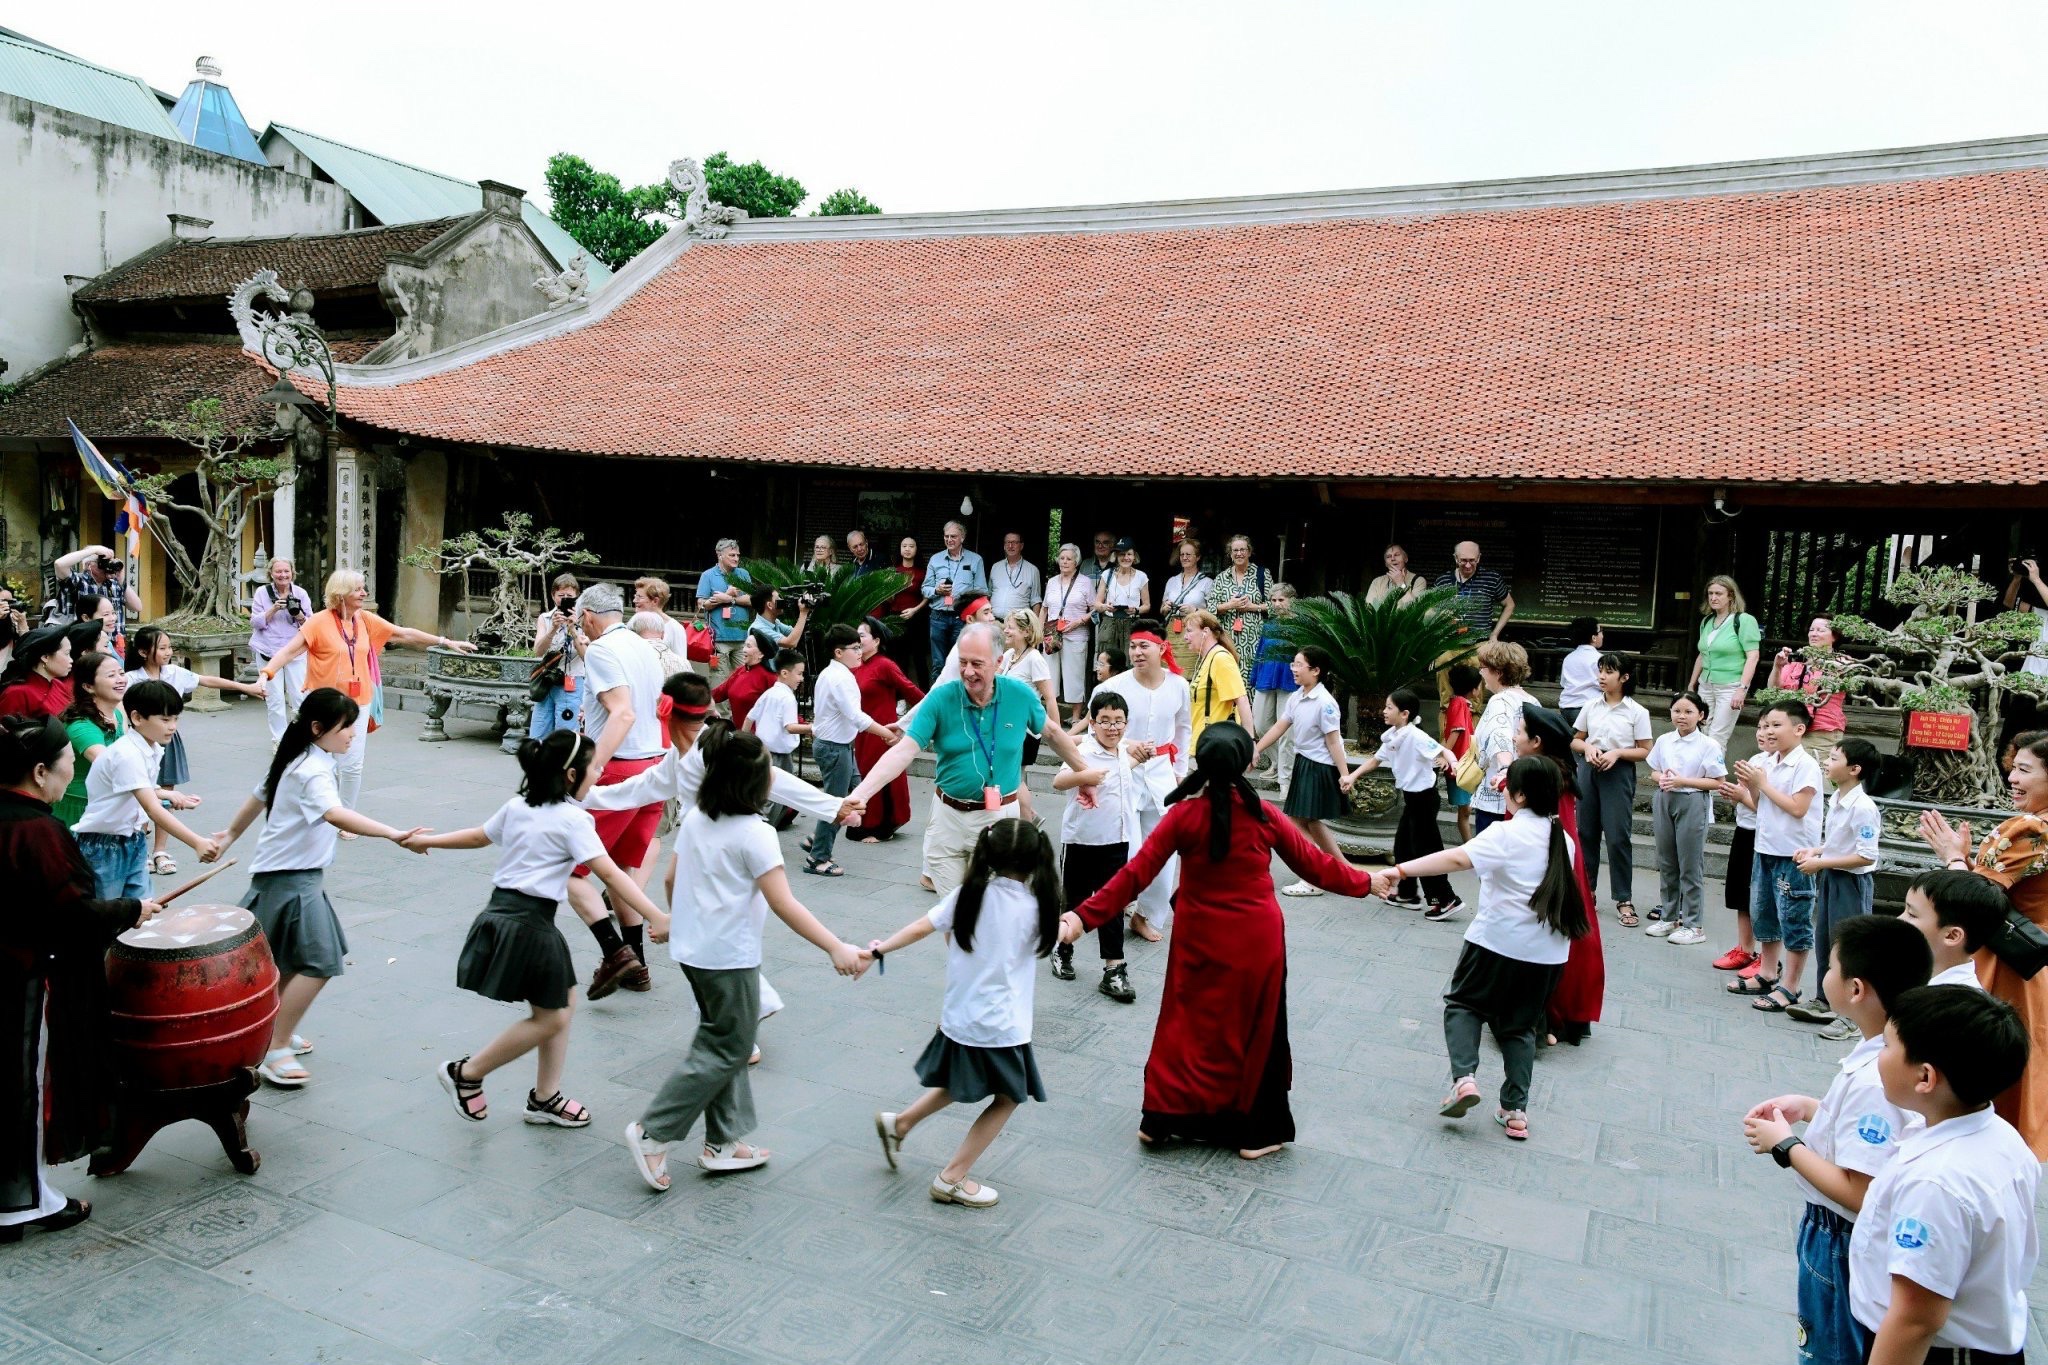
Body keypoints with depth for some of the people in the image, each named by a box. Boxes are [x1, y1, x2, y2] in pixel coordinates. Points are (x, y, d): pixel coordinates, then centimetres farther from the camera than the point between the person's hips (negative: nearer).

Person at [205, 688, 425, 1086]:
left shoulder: (299, 760, 8)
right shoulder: (313, 771, -24)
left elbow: (258, 797, 21)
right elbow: (335, 814, -44)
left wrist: (228, 837, 33)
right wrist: (393, 834, -54)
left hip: (293, 874, 10)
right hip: (291, 878, -10)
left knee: (295, 961, 22)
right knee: (318, 964, -13)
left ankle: (274, 1031, 37)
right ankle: (275, 1050, -6)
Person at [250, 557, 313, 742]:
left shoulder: (300, 593, 5)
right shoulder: (262, 592, 2)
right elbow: (256, 622, -1)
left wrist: (299, 615, -16)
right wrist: (274, 609, -15)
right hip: (268, 651, -1)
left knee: (300, 696, -2)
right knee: (275, 699, -1)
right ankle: (279, 740, 8)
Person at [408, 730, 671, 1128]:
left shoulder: (518, 807, 10)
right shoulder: (572, 818, -14)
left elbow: (478, 836, 24)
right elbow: (610, 874, -21)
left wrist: (428, 840, 42)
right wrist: (657, 917, -25)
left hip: (500, 911, 9)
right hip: (529, 923, -9)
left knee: (564, 1001, 16)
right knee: (550, 1019, 4)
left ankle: (545, 1098, 24)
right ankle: (466, 1073, 16)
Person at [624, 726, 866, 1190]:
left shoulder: (694, 819, 3)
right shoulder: (755, 834, -18)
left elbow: (673, 878, 13)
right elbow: (783, 905, -22)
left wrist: (673, 919, 33)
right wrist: (836, 948, -22)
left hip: (691, 948, 8)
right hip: (729, 957, -8)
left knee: (726, 1043, 18)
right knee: (726, 1050, 5)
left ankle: (724, 1142, 23)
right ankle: (652, 1132, 5)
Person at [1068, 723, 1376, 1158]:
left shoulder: (1185, 815, -12)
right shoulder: (1263, 815, -7)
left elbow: (1136, 874, -16)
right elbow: (1315, 865, 4)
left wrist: (1085, 915, -15)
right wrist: (1365, 882, 19)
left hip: (1202, 941, 0)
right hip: (1258, 940, 0)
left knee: (1191, 1025, 14)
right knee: (1254, 1031, 12)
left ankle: (1162, 1119, 21)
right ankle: (1256, 1132, 22)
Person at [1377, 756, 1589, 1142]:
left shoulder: (1507, 833, -15)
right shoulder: (1562, 838, 6)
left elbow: (1457, 858, -30)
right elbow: (1559, 888, 15)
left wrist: (1400, 870, -37)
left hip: (1497, 941, -6)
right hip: (1548, 950, 6)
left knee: (1463, 1003, 15)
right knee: (1521, 1025, 18)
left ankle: (1464, 1078, -4)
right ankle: (1515, 1111, 15)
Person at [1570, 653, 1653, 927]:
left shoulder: (1636, 712, -4)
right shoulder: (1591, 706, 6)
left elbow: (1645, 751, -3)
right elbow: (1574, 740, 12)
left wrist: (1617, 753, -17)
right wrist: (1587, 747, -9)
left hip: (1619, 774, -4)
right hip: (1590, 771, 4)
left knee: (1618, 837, -5)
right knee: (1586, 833, 9)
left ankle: (1624, 900, 4)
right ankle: (1587, 892, 21)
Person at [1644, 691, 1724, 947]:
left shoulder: (1708, 745, -8)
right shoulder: (1664, 741, 6)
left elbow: (1717, 782, -9)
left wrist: (1683, 781, -18)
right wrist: (1661, 778, -7)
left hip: (1692, 803, -5)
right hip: (1664, 801, 5)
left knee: (1690, 866, 0)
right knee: (1666, 863, 13)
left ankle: (1693, 925, 8)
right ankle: (1669, 917, 25)